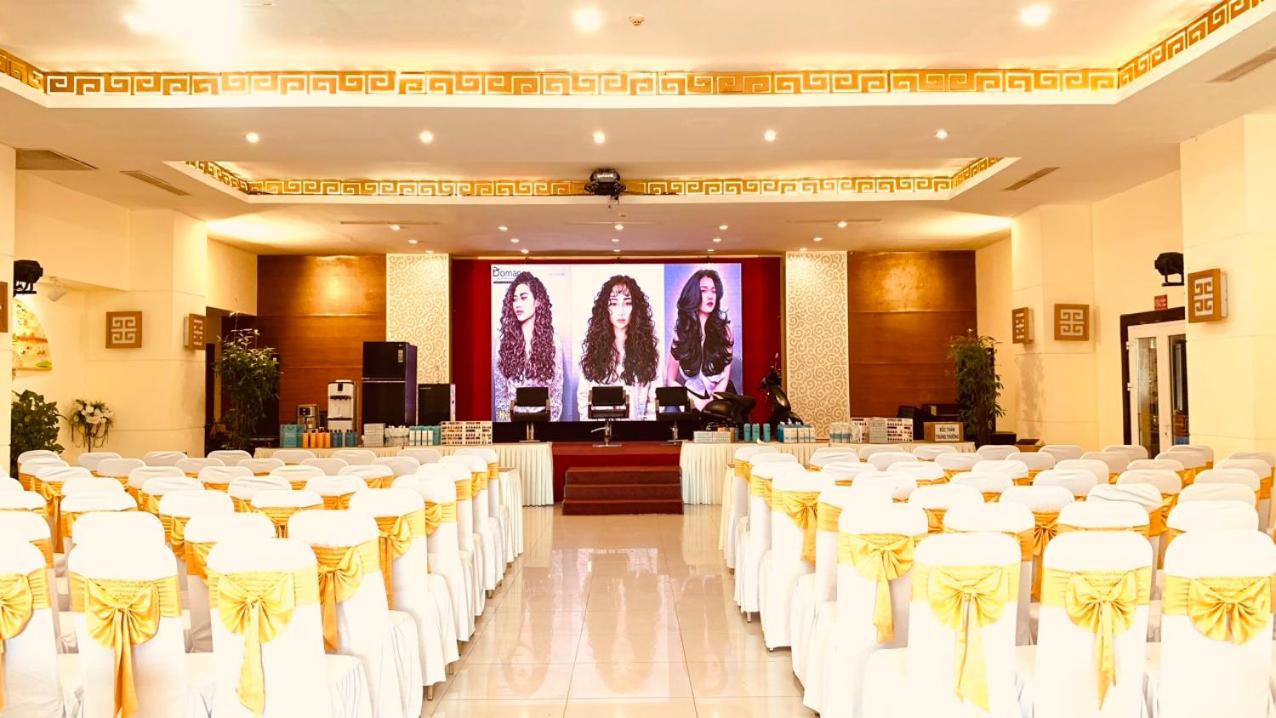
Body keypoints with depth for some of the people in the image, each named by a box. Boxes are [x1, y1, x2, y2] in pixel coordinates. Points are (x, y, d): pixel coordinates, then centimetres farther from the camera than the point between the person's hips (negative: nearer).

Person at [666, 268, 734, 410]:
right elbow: (671, 381, 2)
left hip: (718, 400, 0)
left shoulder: (724, 329, 3)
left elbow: (725, 377, 1)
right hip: (689, 402, 0)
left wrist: (710, 402, -16)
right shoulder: (680, 331, 2)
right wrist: (696, 401, -13)